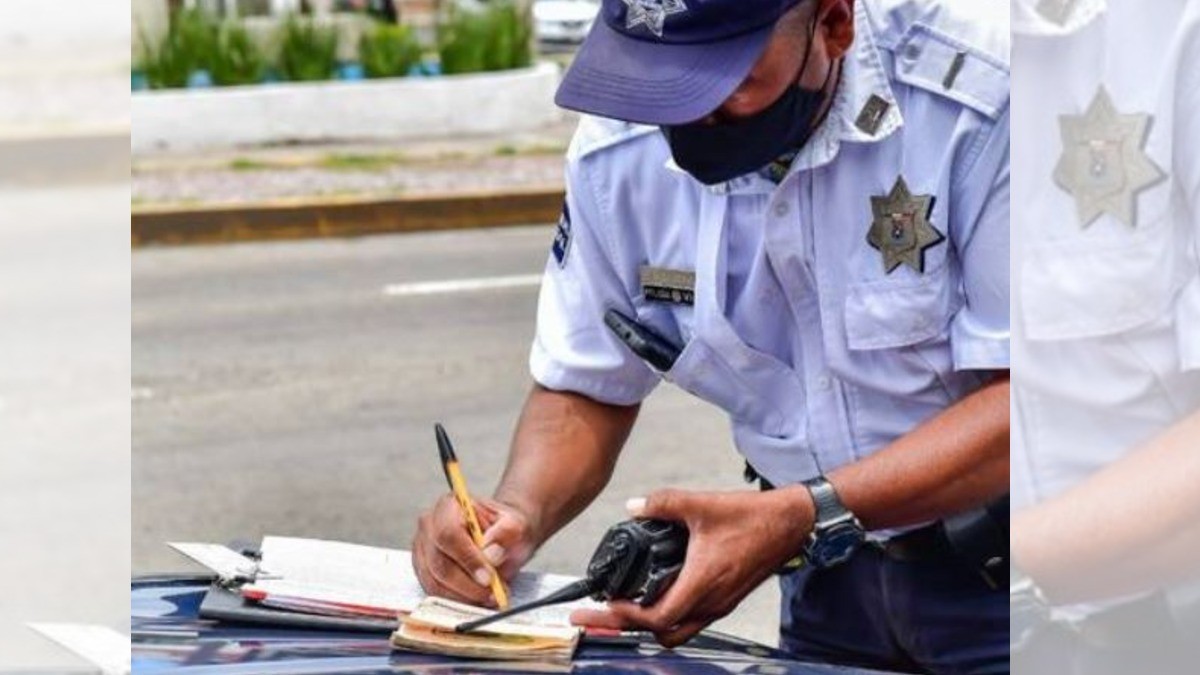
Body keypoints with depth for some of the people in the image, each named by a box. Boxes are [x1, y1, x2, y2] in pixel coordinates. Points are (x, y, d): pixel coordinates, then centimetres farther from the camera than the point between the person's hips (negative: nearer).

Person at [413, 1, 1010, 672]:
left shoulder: (983, 93, -24)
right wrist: (518, 515, -16)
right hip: (833, 582, 5)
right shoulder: (621, 147, -7)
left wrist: (802, 518, -33)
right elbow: (585, 391, 6)